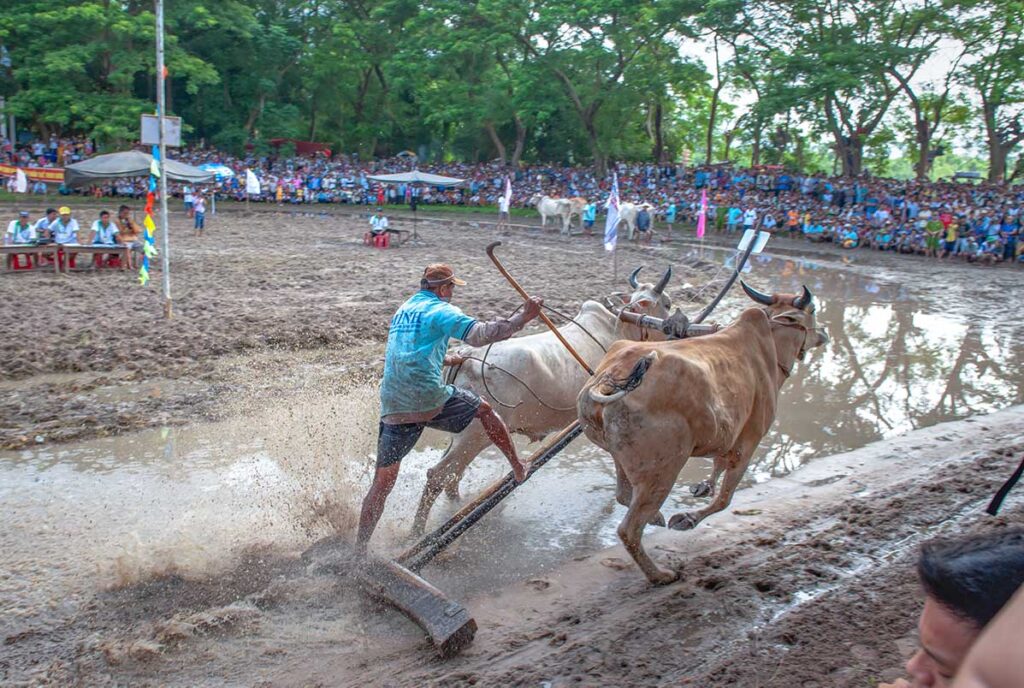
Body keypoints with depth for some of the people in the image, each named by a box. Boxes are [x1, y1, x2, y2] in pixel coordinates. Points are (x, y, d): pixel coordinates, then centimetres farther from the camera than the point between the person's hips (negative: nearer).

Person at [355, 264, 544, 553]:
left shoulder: (402, 311, 23)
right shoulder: (440, 310, -1)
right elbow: (479, 334, -14)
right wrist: (523, 317, -9)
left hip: (393, 408, 6)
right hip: (430, 399, -6)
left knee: (383, 481, 10)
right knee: (484, 410, 21)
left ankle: (359, 549, 11)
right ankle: (519, 468, 24)